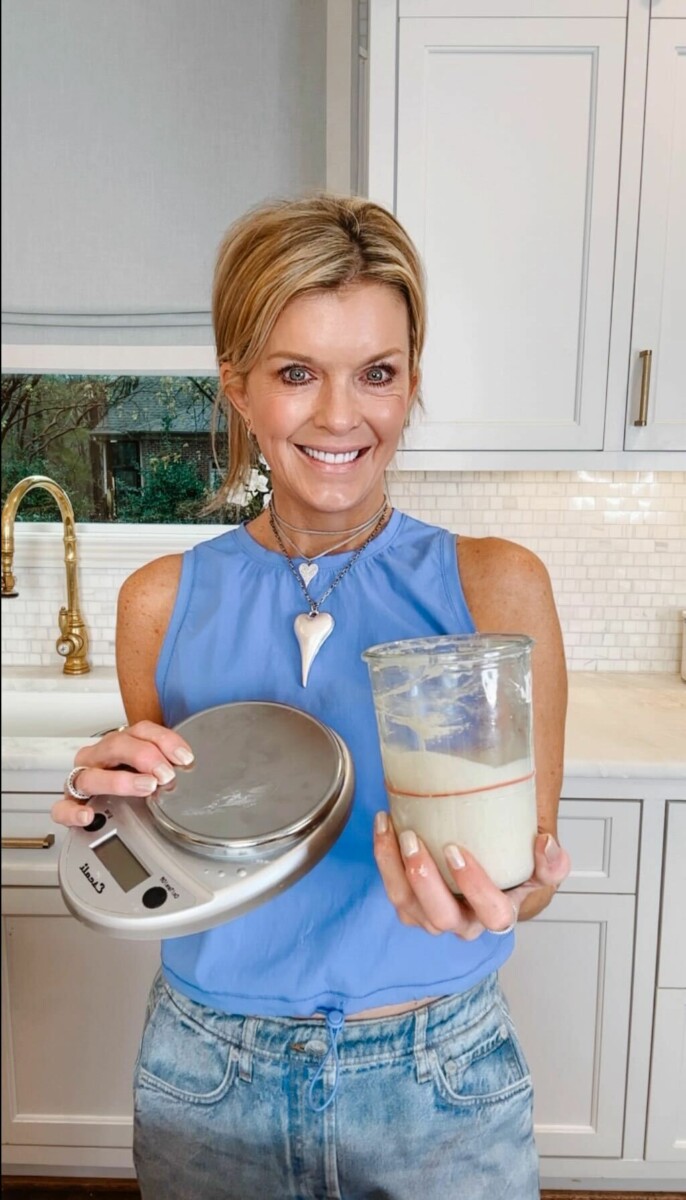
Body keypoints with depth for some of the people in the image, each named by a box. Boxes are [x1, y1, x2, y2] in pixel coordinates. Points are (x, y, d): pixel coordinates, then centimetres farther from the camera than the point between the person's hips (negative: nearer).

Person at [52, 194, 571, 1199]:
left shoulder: (495, 585, -13)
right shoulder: (163, 602, -9)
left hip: (440, 1076, -1)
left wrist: (497, 887, -30)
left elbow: (531, 863, -9)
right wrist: (120, 815, -17)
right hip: (211, 1078, 2)